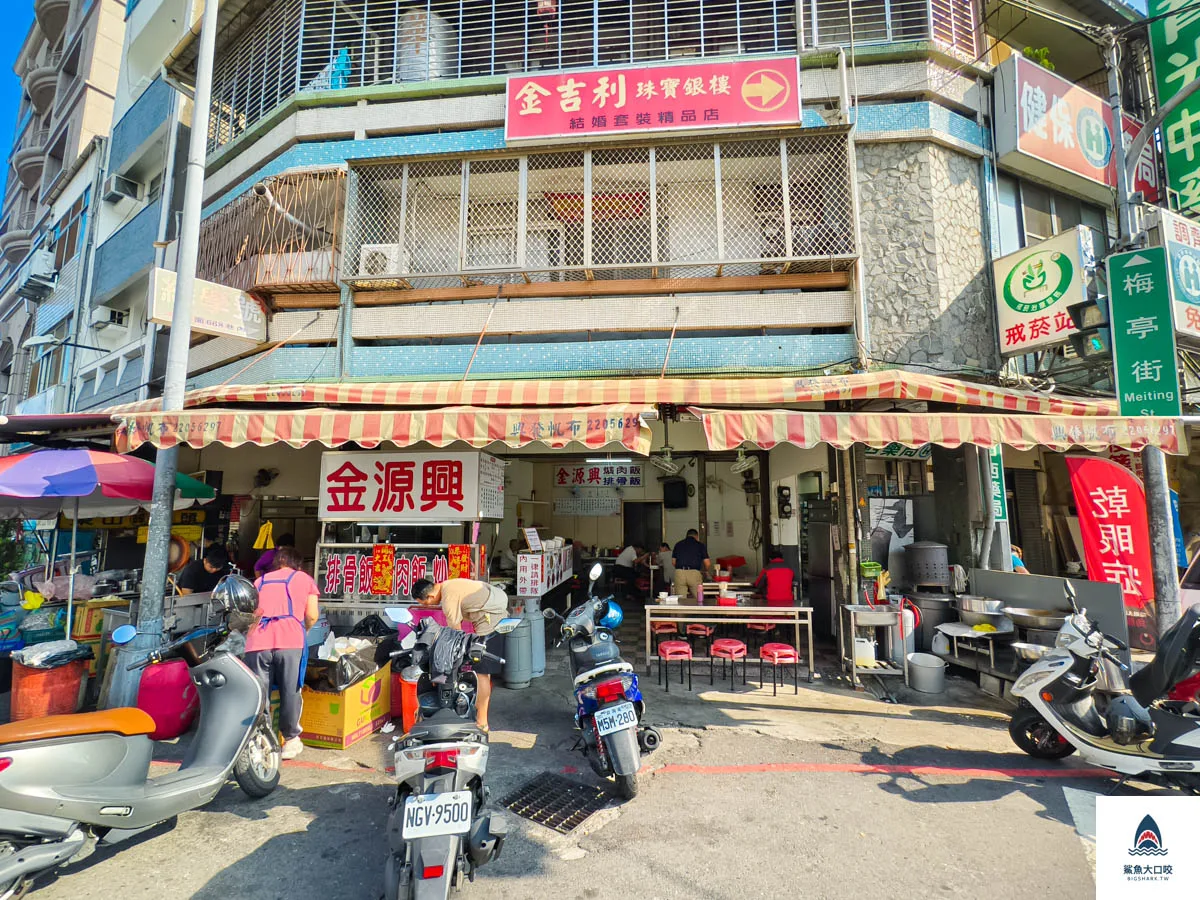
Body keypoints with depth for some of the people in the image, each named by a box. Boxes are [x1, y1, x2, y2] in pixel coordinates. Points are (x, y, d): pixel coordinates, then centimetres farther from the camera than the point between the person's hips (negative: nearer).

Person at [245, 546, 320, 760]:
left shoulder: (260, 580, 27)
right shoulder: (304, 578, 19)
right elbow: (312, 616, 10)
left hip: (258, 641, 2)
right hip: (290, 641, -2)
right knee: (290, 692, 7)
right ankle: (291, 739, 16)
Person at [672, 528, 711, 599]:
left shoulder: (678, 544, 17)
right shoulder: (700, 545, 11)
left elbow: (673, 562, 18)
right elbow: (708, 564, 6)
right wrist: (704, 571, 26)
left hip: (679, 573, 2)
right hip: (694, 573, -2)